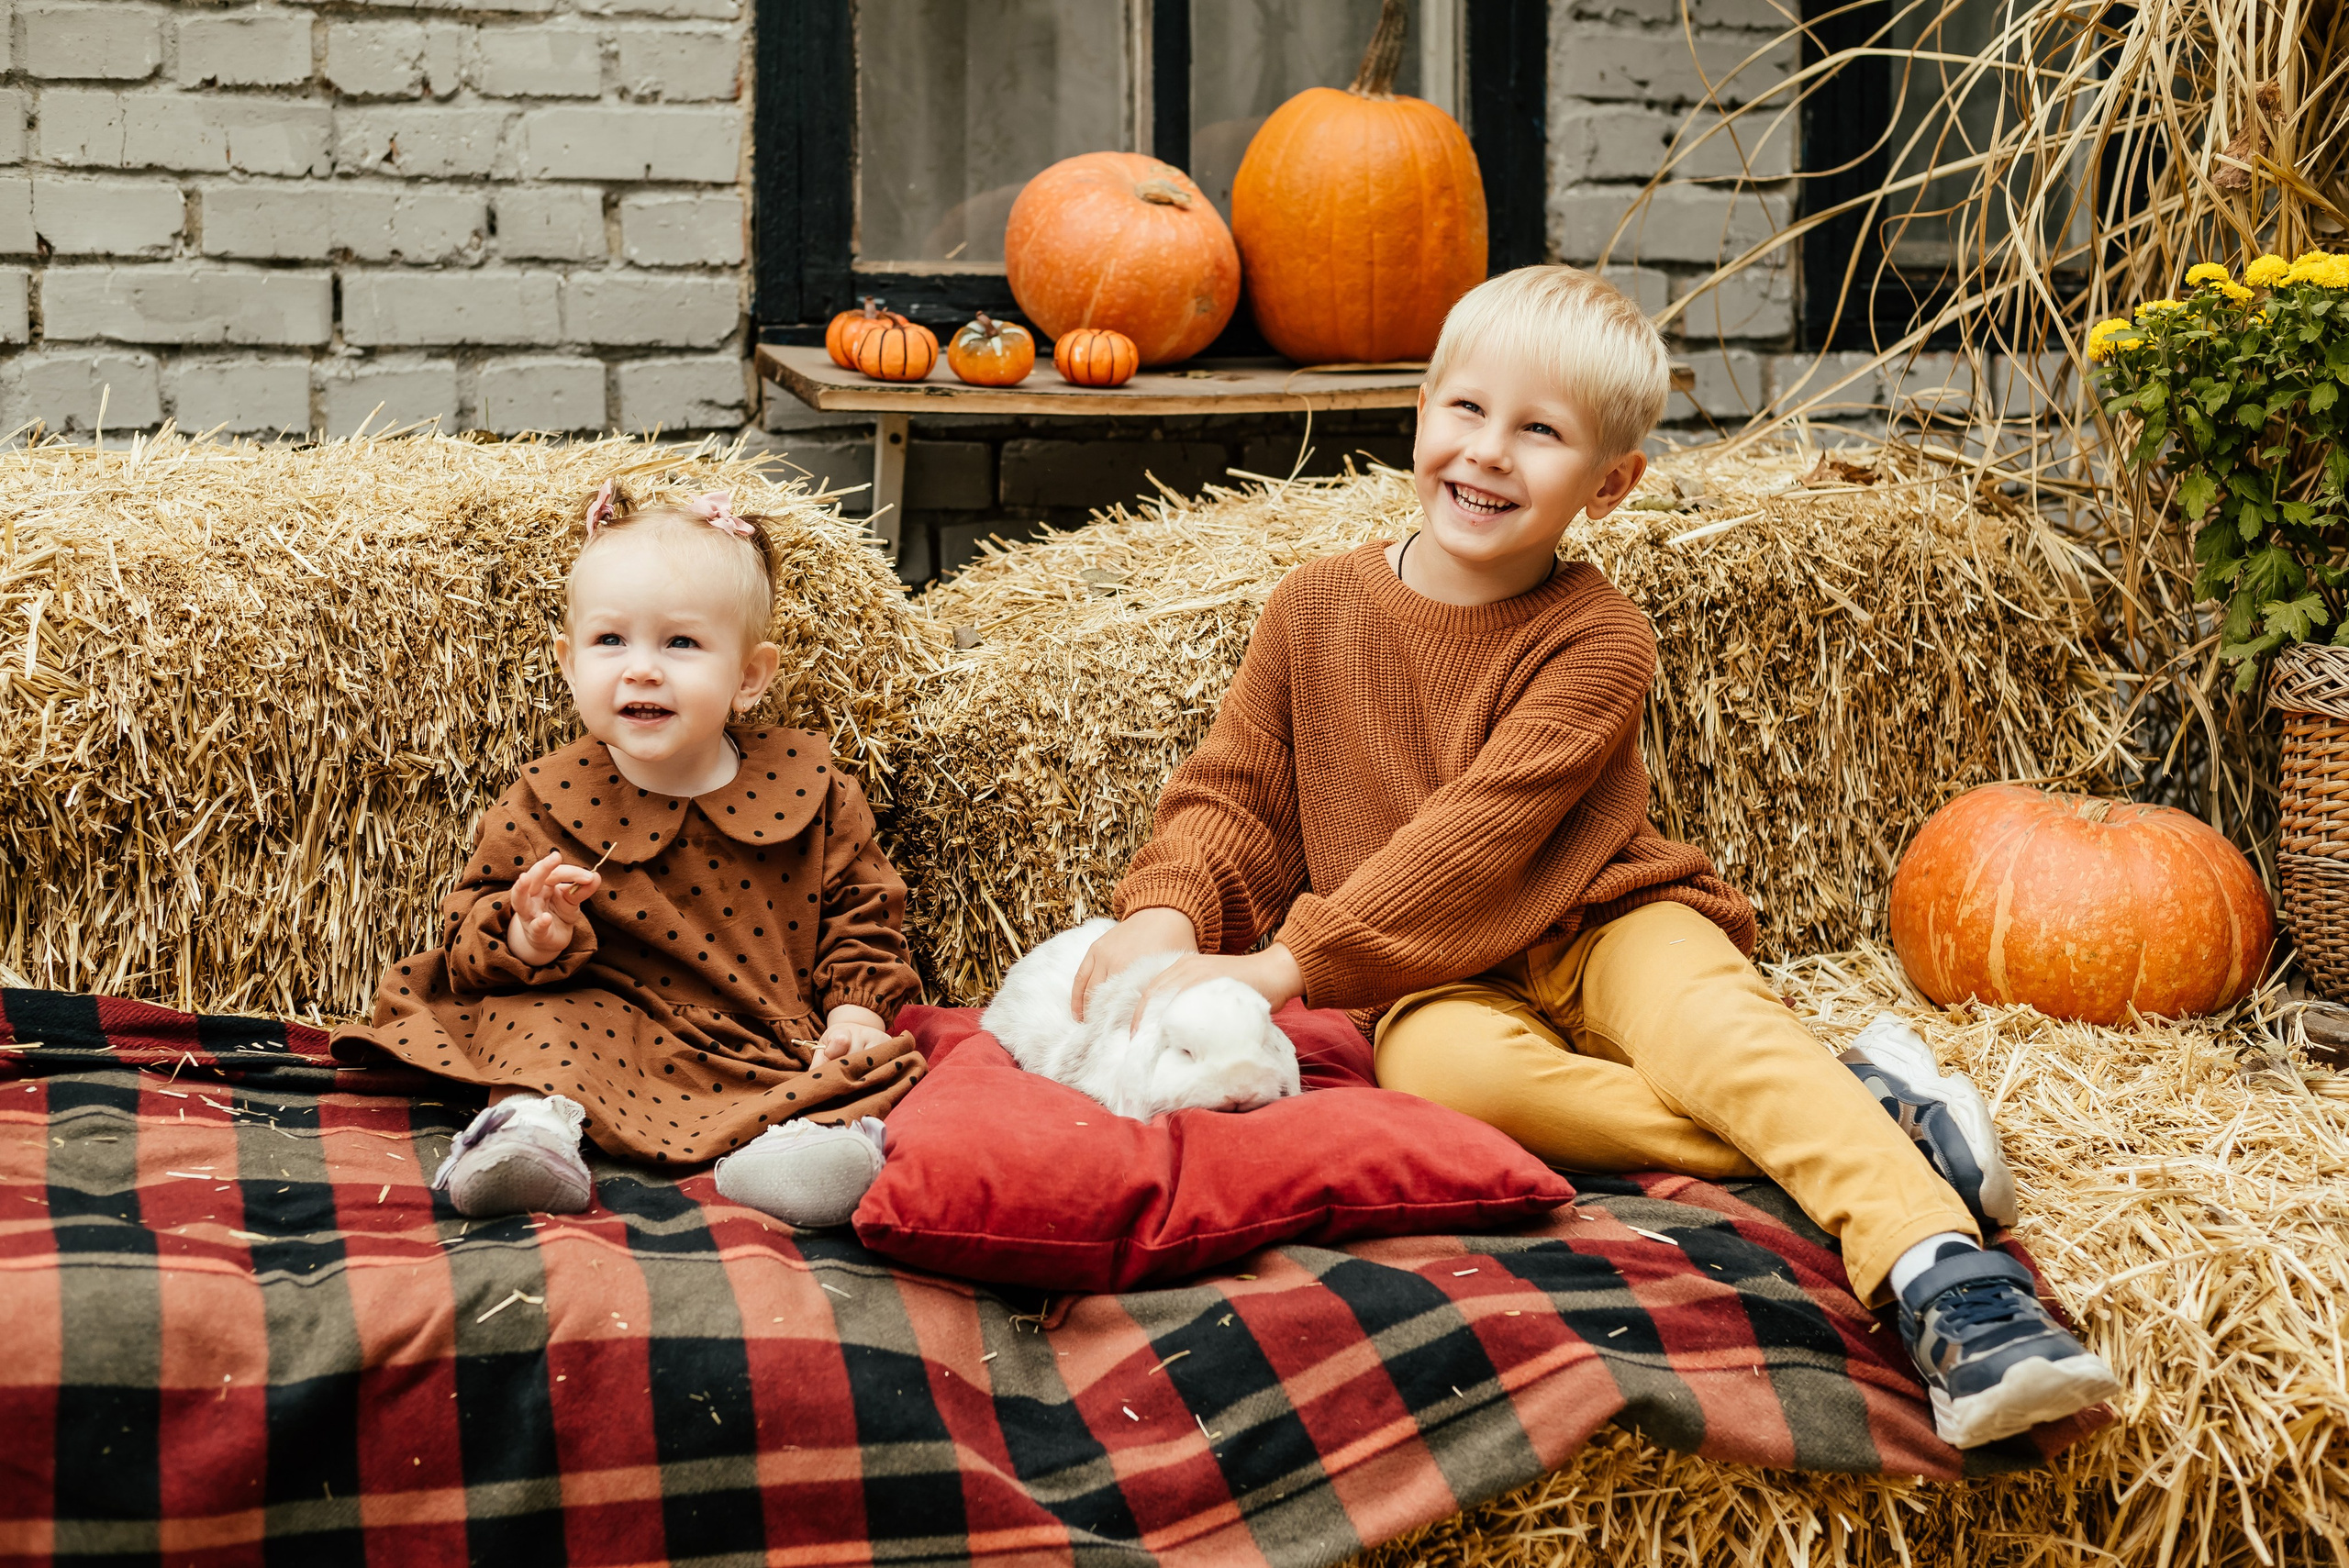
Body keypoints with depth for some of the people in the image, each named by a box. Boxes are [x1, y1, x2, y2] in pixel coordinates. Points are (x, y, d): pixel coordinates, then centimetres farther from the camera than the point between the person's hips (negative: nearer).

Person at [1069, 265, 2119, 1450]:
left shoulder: (1595, 642, -8)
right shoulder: (1318, 609, 5)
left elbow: (1476, 836, -18)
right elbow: (1233, 796, 8)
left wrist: (1293, 959, -25)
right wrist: (1166, 915, -15)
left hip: (1602, 928, -1)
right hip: (1439, 981, 1)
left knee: (1709, 1014, -35)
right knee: (1446, 1064, -35)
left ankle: (1948, 1283, -48)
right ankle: (1857, 1114, -30)